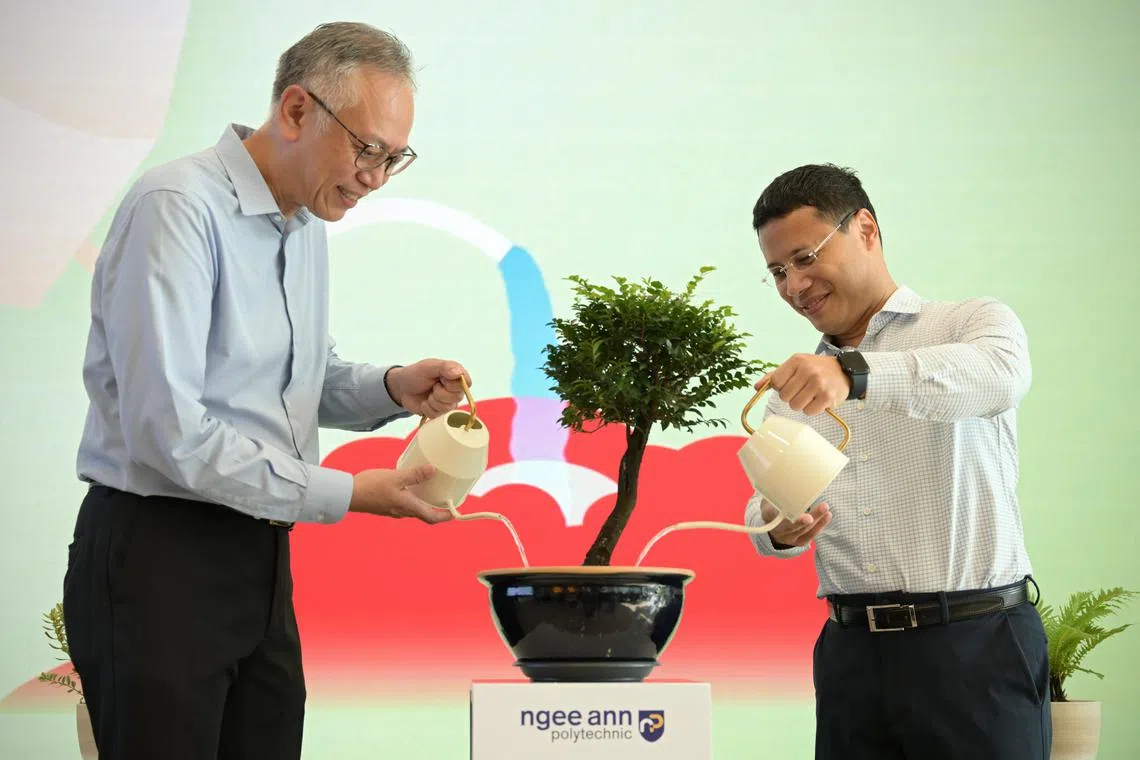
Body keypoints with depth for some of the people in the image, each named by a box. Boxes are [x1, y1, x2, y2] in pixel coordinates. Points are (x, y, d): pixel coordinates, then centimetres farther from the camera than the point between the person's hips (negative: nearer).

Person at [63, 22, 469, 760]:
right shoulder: (179, 208, -17)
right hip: (160, 560, -8)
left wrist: (392, 388, 3)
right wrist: (345, 494, -19)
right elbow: (167, 432, -24)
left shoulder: (306, 223, 10)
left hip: (261, 559, 8)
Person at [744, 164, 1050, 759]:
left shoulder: (971, 323, 1)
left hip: (976, 646, -5)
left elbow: (1001, 373, -22)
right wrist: (778, 527, -12)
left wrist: (855, 373, -37)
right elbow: (765, 506, 13)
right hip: (852, 657, 5)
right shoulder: (794, 387, 18)